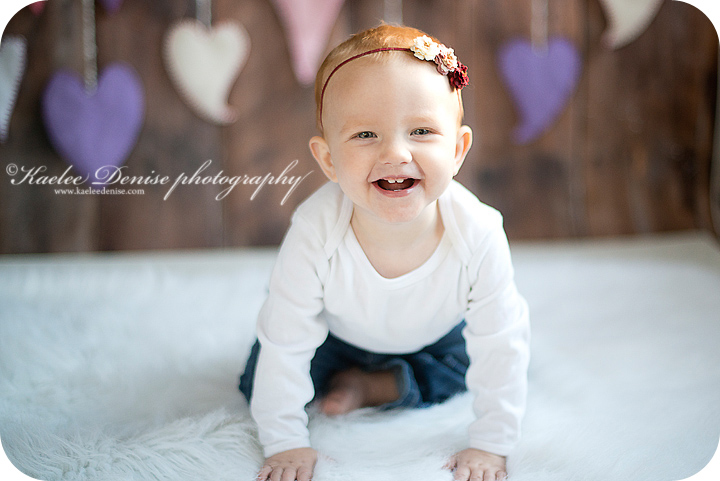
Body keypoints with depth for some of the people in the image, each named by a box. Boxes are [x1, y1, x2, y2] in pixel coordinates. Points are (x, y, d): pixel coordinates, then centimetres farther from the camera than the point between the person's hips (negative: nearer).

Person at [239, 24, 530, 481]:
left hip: (435, 334, 1)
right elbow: (284, 346, -28)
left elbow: (500, 347, -25)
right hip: (337, 334, -1)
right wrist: (286, 442, -21)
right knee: (259, 382, -4)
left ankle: (373, 387, 9)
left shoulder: (479, 234, -39)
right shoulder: (315, 232, -41)